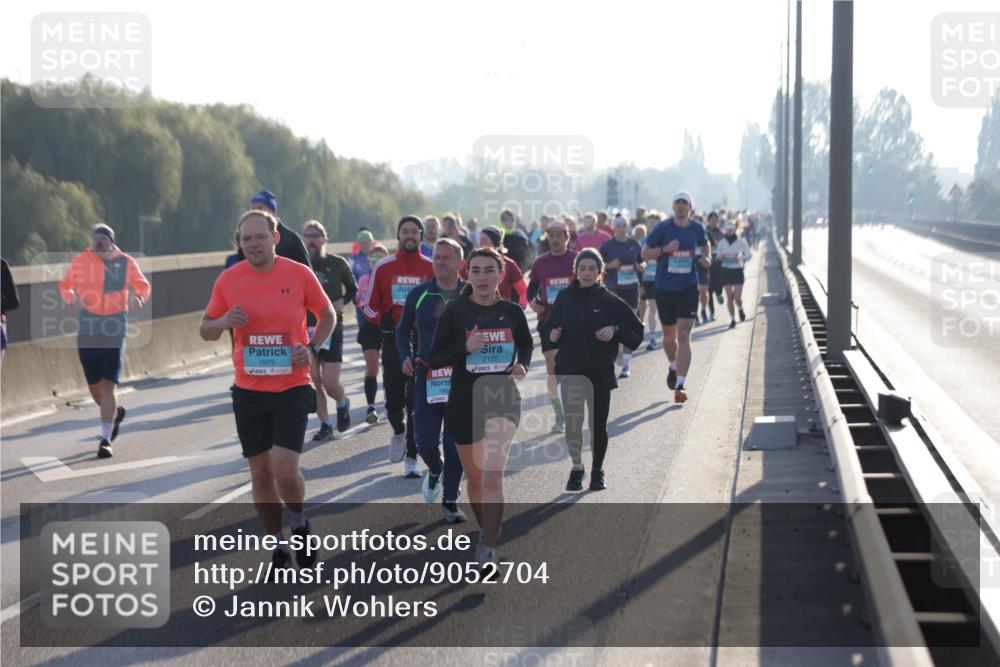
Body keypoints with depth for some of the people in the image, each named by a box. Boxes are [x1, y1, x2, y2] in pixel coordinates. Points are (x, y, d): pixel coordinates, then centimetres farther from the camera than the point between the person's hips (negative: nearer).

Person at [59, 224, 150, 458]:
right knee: (94, 387, 11)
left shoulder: (125, 262, 0)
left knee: (108, 386, -11)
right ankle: (115, 413, 43)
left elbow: (144, 286, 13)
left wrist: (140, 297, -9)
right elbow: (65, 285, 15)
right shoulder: (80, 261, 2)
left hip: (114, 333, -2)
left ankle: (105, 440, -8)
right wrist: (71, 297, -7)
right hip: (87, 332, 2)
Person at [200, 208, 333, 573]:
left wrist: (312, 347, -7)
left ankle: (300, 523, 18)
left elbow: (327, 315, 10)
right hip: (249, 390, 2)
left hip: (292, 387, -2)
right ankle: (278, 547, 23)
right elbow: (205, 329, 9)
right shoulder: (228, 280, 0)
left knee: (285, 471, -13)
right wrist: (223, 322, -13)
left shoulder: (299, 274, -4)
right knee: (261, 473, 7)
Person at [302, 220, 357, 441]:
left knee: (330, 383, -6)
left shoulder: (337, 264, 0)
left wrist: (342, 302, -6)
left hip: (332, 329, -1)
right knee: (313, 382, -1)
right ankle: (325, 425, 13)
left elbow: (353, 289, 13)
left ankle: (343, 403, 27)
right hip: (305, 329, 1)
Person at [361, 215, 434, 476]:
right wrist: (385, 321, -8)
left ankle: (411, 458, 5)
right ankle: (399, 431, 35)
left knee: (417, 403, -3)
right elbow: (370, 307, 7)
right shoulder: (383, 268, 3)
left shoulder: (433, 268, 2)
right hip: (393, 343, 1)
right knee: (393, 401, 1)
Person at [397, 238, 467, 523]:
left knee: (456, 444, 2)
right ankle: (435, 469, 30)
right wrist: (406, 357, -1)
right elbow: (403, 330, 15)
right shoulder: (419, 294, 4)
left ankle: (450, 502, 15)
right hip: (427, 376, 0)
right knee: (425, 442, -5)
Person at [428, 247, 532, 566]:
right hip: (465, 400, 1)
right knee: (474, 477, 14)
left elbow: (526, 345, 18)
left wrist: (522, 366, -3)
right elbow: (434, 358, -5)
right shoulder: (455, 310, -6)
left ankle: (489, 550, -14)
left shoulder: (512, 312, -1)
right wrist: (465, 349, -22)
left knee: (492, 475, -17)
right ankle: (486, 531, 40)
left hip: (503, 399, -1)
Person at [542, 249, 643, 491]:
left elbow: (636, 330, 1)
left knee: (598, 425, 6)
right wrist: (553, 335, -8)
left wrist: (615, 330, -15)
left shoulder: (610, 301, -3)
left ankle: (598, 471, 25)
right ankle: (576, 467, 10)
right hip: (569, 371, 0)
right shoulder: (564, 298, 2)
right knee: (572, 422, -10)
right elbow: (550, 326, 14)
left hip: (600, 372, 0)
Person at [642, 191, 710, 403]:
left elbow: (704, 244, 24)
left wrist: (704, 257, 3)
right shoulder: (662, 228, -4)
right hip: (664, 289, 1)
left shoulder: (697, 229, 2)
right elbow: (645, 253, -1)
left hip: (688, 288, -1)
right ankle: (673, 367, 46)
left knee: (684, 336, -12)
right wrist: (665, 249, -18)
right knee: (669, 335, 15)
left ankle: (680, 385, -17)